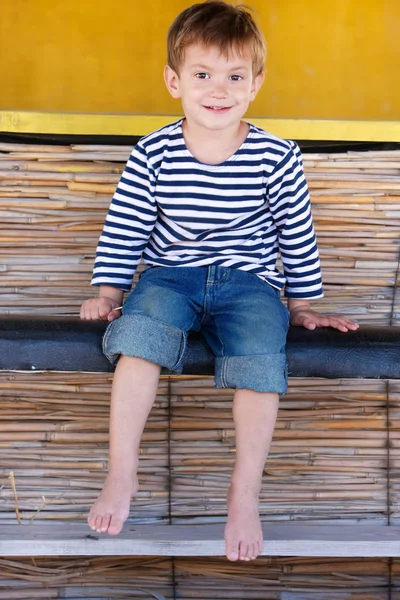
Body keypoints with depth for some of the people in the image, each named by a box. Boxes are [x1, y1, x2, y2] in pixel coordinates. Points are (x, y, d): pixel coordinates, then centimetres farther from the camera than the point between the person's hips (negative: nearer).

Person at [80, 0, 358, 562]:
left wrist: (302, 305, 11)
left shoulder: (278, 158, -5)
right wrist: (108, 292, 2)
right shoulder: (153, 155, -4)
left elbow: (298, 237, 7)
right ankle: (122, 474, -19)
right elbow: (122, 230, 5)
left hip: (249, 281, 0)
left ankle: (245, 494, -14)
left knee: (260, 356, -29)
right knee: (140, 334, -30)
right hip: (169, 276, 1)